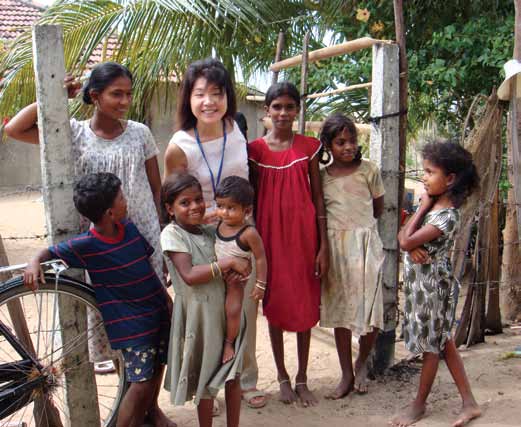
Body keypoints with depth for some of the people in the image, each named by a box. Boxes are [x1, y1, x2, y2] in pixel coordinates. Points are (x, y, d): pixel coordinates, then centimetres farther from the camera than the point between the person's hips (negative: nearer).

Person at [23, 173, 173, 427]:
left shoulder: (129, 229, -1)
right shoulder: (86, 245, -17)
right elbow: (51, 252, -6)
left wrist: (165, 296, 13)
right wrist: (35, 262, -28)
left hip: (157, 311, 6)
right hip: (131, 323, -6)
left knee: (157, 367, 21)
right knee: (141, 383, -9)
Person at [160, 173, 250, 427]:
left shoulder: (210, 231, 4)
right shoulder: (171, 234, -13)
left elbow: (241, 258, 12)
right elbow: (189, 275, -24)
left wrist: (238, 273, -11)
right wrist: (228, 263, -24)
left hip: (227, 309, 5)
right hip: (198, 314, -5)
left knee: (232, 375, 13)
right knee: (205, 380, 10)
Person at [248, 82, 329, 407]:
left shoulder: (309, 146, 1)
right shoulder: (256, 149, 1)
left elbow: (318, 197, 2)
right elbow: (252, 197, 5)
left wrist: (324, 245, -2)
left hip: (304, 233, 0)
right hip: (270, 233, 0)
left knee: (305, 305, 6)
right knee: (275, 304, 8)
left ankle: (302, 379, 20)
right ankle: (283, 376, 23)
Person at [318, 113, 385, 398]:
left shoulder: (368, 170, 0)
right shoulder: (321, 176, 3)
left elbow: (378, 209, 10)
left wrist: (358, 220, 10)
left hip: (365, 243, -1)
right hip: (334, 244, 2)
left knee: (370, 310, -5)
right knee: (340, 310, 8)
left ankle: (361, 362, 24)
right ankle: (347, 375, 20)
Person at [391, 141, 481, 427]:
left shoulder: (447, 216, -23)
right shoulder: (432, 206, 4)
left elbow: (406, 242, -23)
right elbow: (403, 235, 6)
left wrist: (422, 207, -15)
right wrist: (413, 247, -17)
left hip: (432, 285, -9)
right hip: (421, 283, 9)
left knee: (432, 345, 7)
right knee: (443, 342, 14)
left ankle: (419, 404, 23)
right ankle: (469, 403, 23)